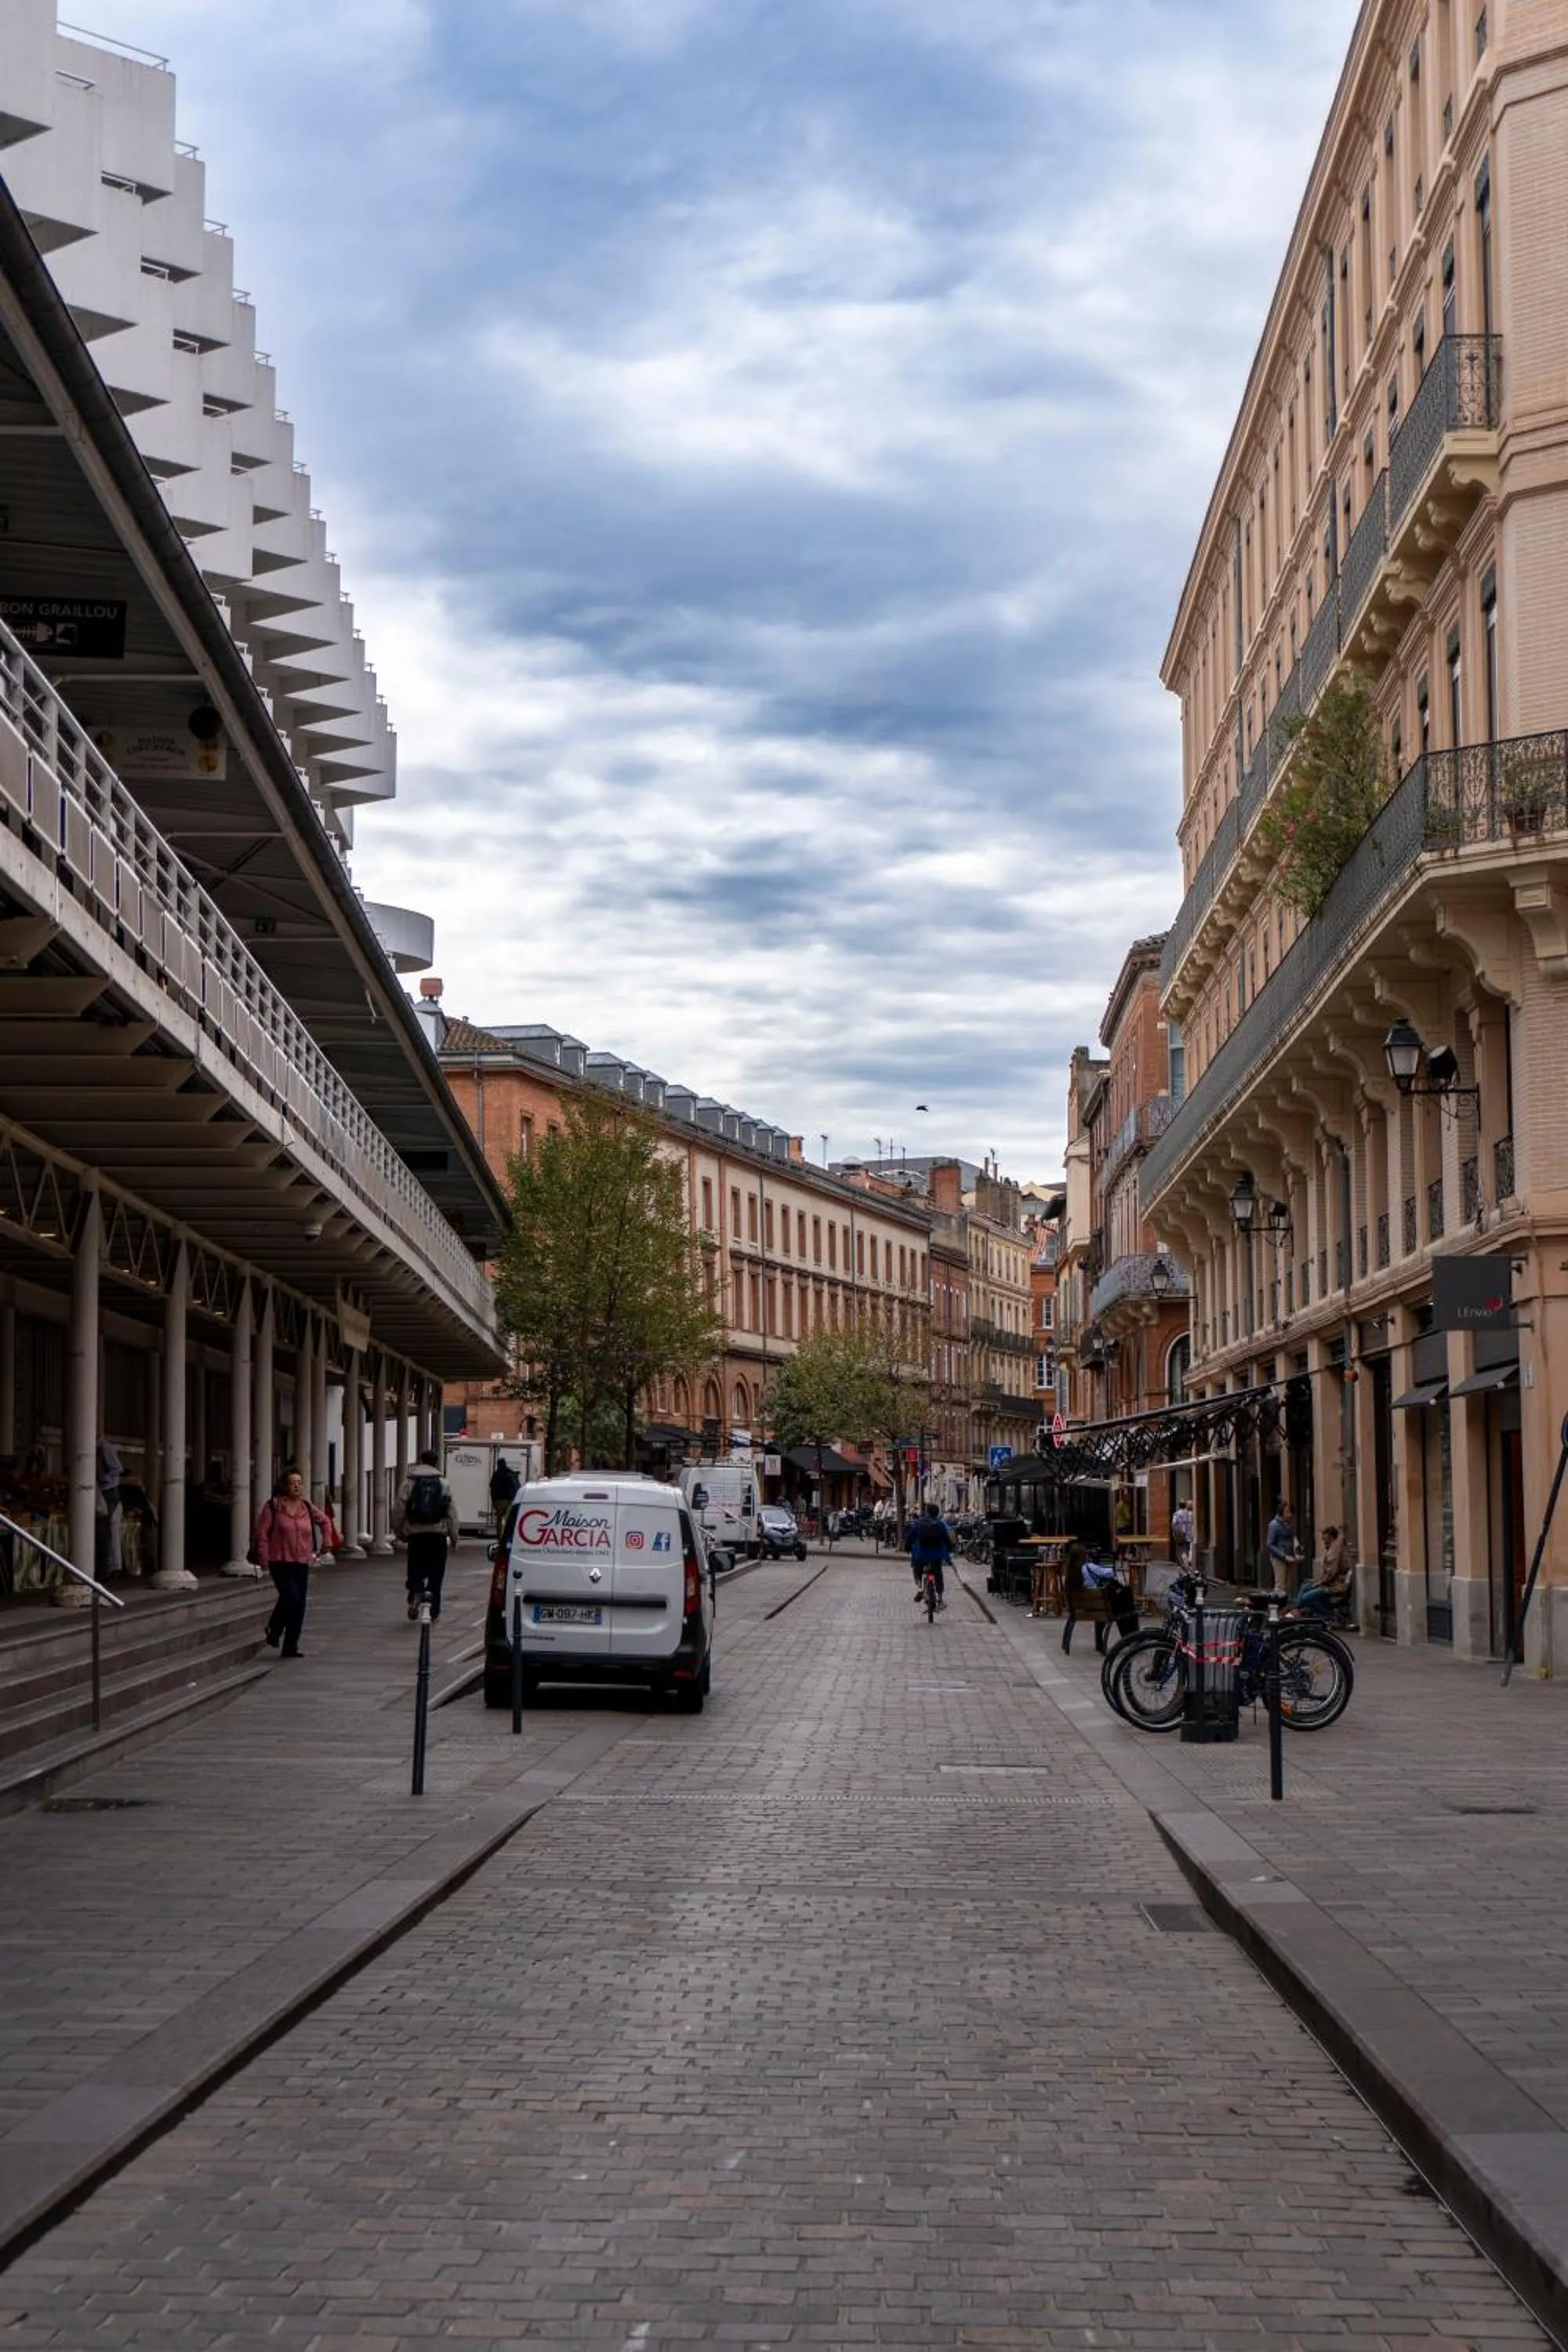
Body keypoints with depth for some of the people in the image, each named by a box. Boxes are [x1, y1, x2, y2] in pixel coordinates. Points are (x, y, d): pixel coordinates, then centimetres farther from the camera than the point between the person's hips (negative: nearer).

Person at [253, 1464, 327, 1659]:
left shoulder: (307, 1507, 9)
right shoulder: (273, 1506, -4)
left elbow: (324, 1521, 28)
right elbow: (262, 1532, -5)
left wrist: (325, 1542, 20)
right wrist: (264, 1557, -10)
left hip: (302, 1563, 5)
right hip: (280, 1562, -5)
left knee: (300, 1606, 2)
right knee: (291, 1598, -19)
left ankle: (290, 1647, 10)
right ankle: (274, 1630, 8)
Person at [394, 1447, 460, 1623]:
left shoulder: (408, 1483, 1)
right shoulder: (443, 1484, 2)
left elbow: (398, 1511, -2)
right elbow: (452, 1513, 1)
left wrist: (399, 1532, 10)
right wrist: (454, 1537, 7)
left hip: (416, 1534, 0)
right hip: (438, 1534, 0)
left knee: (415, 1570, 10)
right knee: (436, 1573, 8)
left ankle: (415, 1595, -19)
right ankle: (433, 1613, 8)